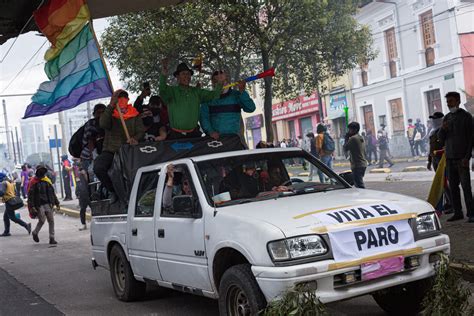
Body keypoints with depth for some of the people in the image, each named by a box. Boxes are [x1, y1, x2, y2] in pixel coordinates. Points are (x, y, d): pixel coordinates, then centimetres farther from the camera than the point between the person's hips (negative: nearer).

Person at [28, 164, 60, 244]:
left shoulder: (47, 180, 13)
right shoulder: (34, 182, -5)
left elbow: (52, 192, 19)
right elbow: (30, 195, -9)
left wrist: (56, 202, 16)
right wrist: (32, 206, -17)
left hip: (48, 204, 5)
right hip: (39, 205, -5)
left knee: (51, 221, 0)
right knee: (42, 220, -5)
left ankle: (52, 238, 5)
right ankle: (35, 233, 23)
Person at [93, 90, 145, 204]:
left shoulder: (135, 116, 13)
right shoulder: (110, 114, 10)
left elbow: (141, 131, 2)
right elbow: (103, 124, -12)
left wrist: (135, 138, -22)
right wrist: (111, 105, -21)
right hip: (110, 151, 0)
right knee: (98, 167, -29)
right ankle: (112, 190, -1)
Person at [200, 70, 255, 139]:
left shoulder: (236, 95, 2)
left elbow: (251, 108, -10)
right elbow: (203, 117, -2)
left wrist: (242, 91, -22)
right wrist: (210, 131, -18)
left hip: (233, 136, 0)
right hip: (214, 138, 0)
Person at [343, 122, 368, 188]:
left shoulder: (353, 138, -13)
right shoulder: (361, 138, 16)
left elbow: (345, 149, -8)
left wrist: (346, 139, 1)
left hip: (357, 165, -10)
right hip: (363, 164, 10)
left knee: (360, 185, -12)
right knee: (358, 183, 18)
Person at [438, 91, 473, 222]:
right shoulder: (447, 118, 15)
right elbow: (441, 138, 16)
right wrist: (443, 129, -6)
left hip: (461, 158, -6)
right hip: (450, 158, 6)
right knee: (453, 187, 6)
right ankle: (458, 212, 12)